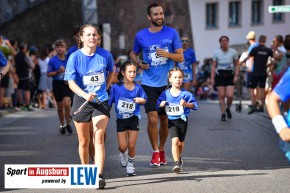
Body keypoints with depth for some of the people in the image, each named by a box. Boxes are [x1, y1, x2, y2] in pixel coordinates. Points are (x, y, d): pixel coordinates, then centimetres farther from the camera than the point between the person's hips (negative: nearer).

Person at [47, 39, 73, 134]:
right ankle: (62, 125, 24)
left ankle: (67, 124, -4)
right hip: (57, 84, 1)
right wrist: (58, 71, -14)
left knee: (66, 103, -20)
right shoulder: (53, 60, -1)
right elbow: (48, 74, 0)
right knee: (60, 106, 8)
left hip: (67, 84, -1)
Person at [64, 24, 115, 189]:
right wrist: (85, 94, -25)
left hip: (101, 101, 0)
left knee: (99, 138, -15)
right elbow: (71, 82, -9)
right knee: (84, 141, 10)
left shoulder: (105, 56, -1)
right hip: (81, 101, 0)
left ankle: (99, 176, -20)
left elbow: (111, 71, 20)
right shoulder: (75, 57, -6)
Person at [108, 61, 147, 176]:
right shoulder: (116, 87, -9)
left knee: (131, 146, 0)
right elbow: (109, 102, -2)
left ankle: (130, 165, 25)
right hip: (121, 120, -1)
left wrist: (140, 100, -13)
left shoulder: (137, 88, -3)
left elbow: (144, 100, 9)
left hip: (133, 119, 1)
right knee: (123, 147, -2)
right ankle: (123, 154, 35)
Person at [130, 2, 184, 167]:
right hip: (149, 83, -1)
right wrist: (138, 63, -3)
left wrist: (167, 54, -20)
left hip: (167, 83, 1)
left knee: (165, 120, 10)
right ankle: (155, 152, 3)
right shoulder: (141, 35, 2)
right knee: (153, 119, -12)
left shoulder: (172, 33, -1)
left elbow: (181, 57, 0)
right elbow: (133, 53, 18)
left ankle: (161, 149, 31)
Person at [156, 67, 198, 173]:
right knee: (175, 140, -18)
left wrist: (186, 104, -24)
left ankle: (179, 157, 44)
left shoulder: (185, 94, -5)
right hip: (171, 121, -1)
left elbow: (194, 105, -6)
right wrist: (161, 104, -13)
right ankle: (177, 163, -19)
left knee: (181, 142, 13)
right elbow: (158, 104, 9)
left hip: (182, 120, 1)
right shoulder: (165, 94, 0)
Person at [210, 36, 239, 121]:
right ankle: (223, 114, 5)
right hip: (220, 75, 0)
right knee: (221, 95, -4)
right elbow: (214, 66, 4)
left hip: (230, 75, 0)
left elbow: (237, 65, 7)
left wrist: (236, 75, -4)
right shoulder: (216, 53, 2)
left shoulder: (233, 52, 1)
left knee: (230, 95, -12)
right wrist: (212, 78, -3)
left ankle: (228, 109, 17)